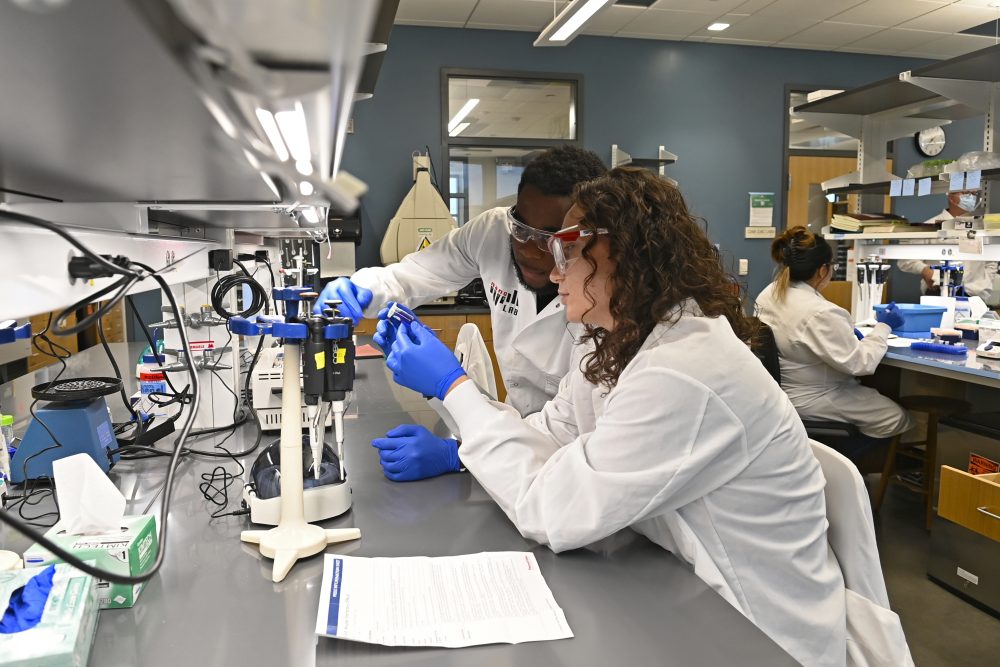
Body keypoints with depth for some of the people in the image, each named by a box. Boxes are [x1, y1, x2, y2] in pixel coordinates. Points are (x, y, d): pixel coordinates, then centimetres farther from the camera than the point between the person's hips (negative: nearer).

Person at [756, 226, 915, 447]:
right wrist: (883, 327, -8)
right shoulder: (820, 312, -29)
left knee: (874, 391, 22)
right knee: (899, 417, 5)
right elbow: (859, 363, -21)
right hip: (808, 400, -9)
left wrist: (844, 331, 12)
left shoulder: (768, 294, -2)